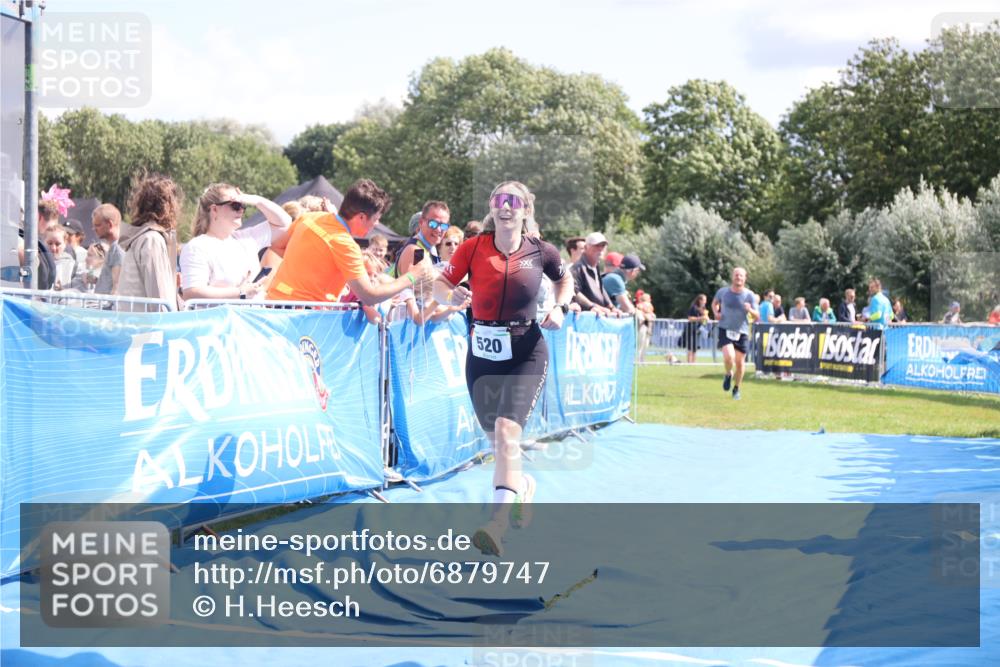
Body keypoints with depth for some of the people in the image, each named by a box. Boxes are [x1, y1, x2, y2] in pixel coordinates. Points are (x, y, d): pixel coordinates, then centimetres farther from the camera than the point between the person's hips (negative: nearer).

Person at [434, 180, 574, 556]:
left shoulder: (540, 252, -2)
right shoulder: (473, 248, -3)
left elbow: (565, 280, 17)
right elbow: (440, 285, 0)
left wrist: (560, 307, -1)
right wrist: (451, 294, -22)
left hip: (526, 354, -3)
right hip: (482, 352, 3)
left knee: (507, 430, -22)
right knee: (495, 438, 13)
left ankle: (497, 524, -30)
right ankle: (523, 485, 47)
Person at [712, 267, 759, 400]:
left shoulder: (750, 295, -3)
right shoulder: (723, 292, -1)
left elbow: (757, 317, -3)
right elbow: (715, 302, 20)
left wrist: (750, 310, -25)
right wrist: (716, 312, -1)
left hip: (741, 332, 1)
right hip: (725, 329, -1)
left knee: (739, 362, 4)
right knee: (729, 357, -22)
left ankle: (736, 389, 26)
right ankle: (728, 374, 12)